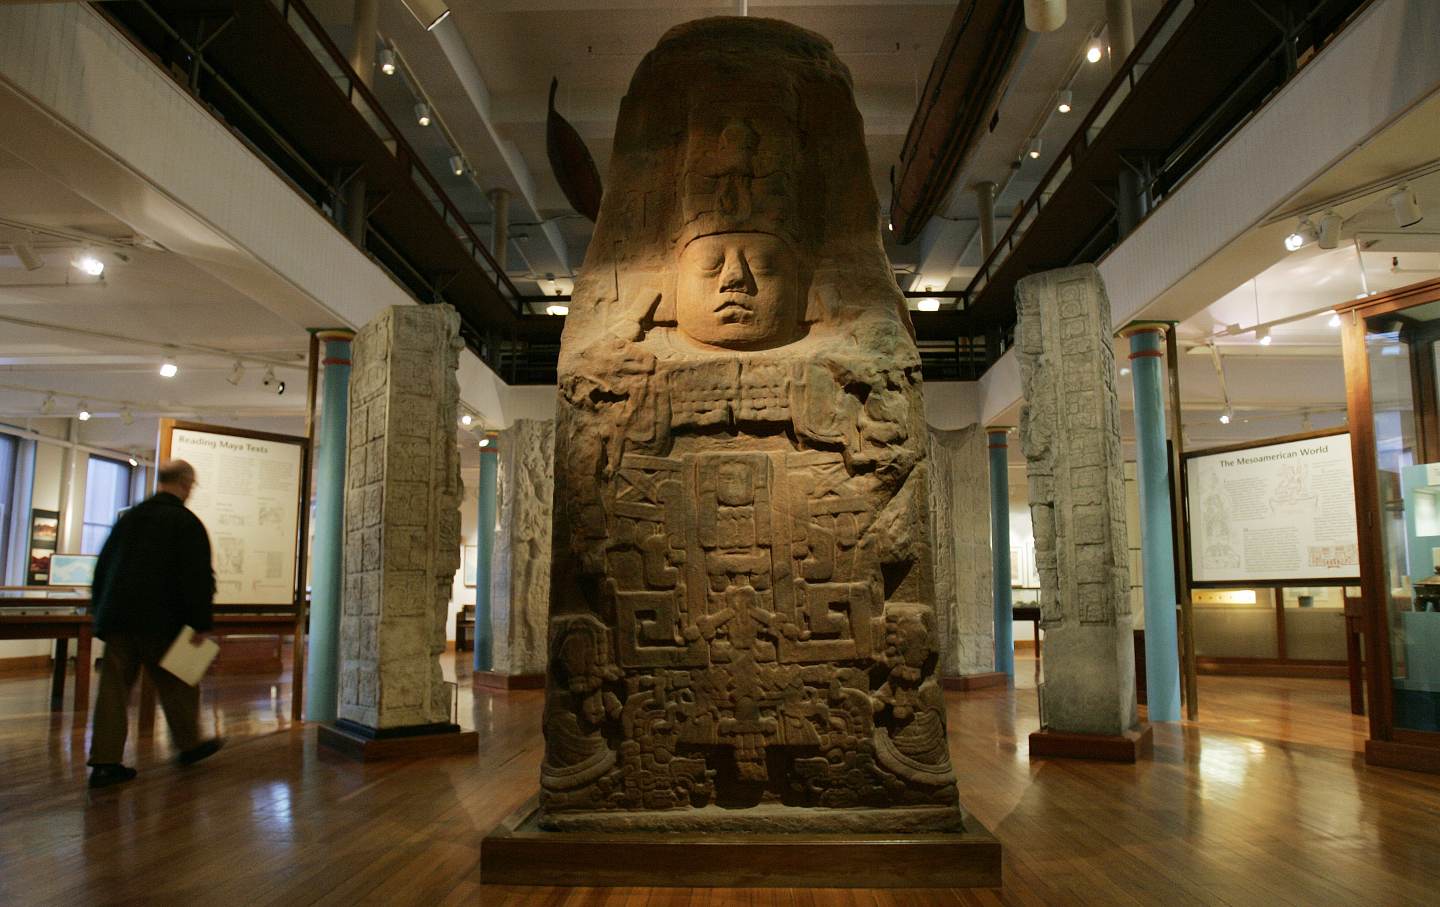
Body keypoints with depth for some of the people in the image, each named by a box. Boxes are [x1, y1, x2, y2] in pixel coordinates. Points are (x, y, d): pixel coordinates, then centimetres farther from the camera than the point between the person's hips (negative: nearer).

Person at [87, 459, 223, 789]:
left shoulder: (129, 517, 12)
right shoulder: (187, 523, -8)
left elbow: (103, 567, 18)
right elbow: (198, 577, -14)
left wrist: (102, 610, 26)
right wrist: (201, 623, -10)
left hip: (117, 617, 5)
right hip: (161, 622, -5)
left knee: (114, 687, 6)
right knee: (177, 686, 10)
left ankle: (105, 761, 3)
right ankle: (189, 745, 25)